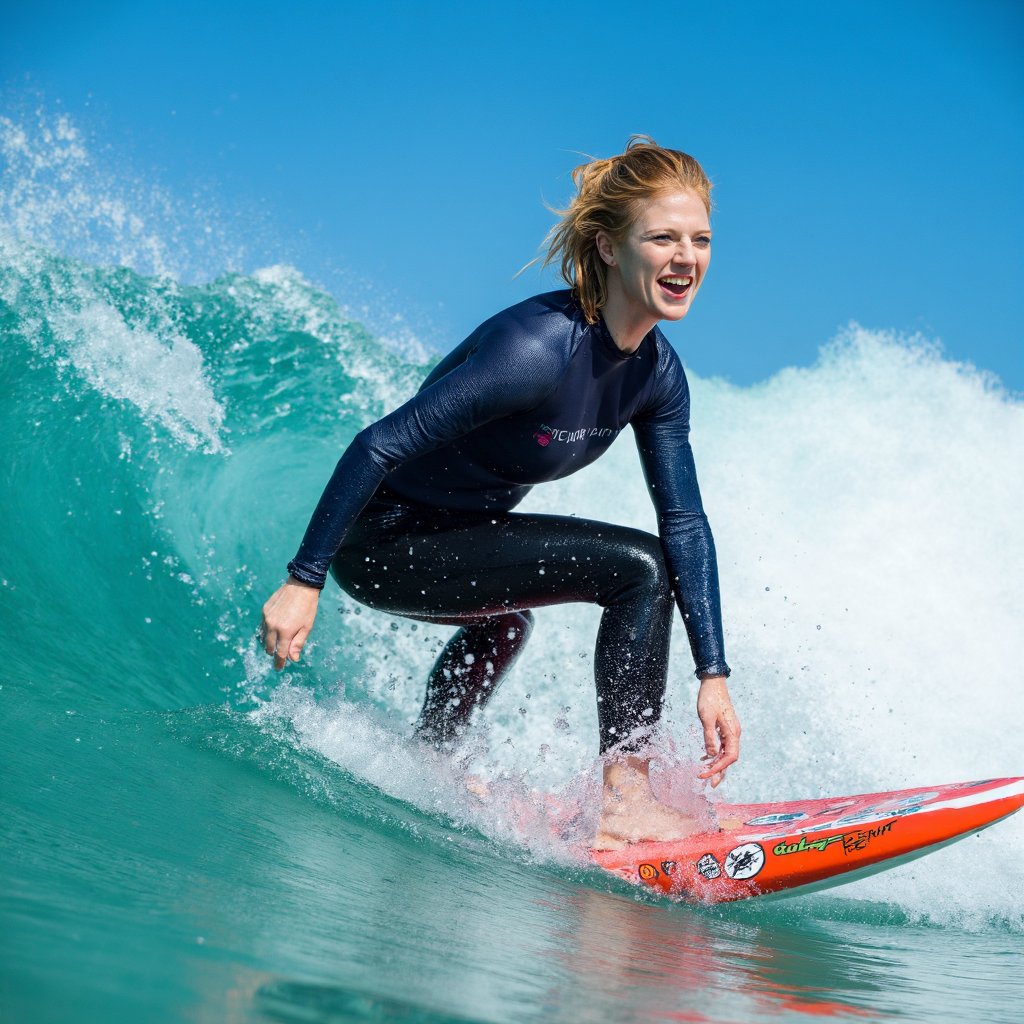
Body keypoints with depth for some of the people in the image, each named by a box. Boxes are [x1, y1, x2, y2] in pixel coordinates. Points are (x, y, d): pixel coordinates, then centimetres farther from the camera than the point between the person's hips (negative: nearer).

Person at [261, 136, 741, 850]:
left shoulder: (657, 372, -4)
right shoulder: (538, 348, -29)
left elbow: (685, 522, 0)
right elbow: (378, 446, -27)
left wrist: (714, 675, -5)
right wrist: (304, 582, -25)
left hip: (453, 529, 9)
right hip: (384, 542, -9)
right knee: (638, 568, -19)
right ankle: (624, 794, -16)